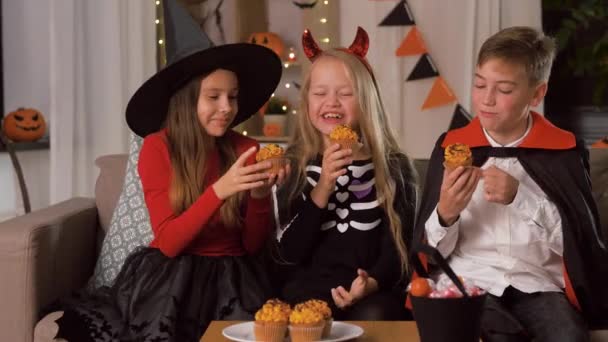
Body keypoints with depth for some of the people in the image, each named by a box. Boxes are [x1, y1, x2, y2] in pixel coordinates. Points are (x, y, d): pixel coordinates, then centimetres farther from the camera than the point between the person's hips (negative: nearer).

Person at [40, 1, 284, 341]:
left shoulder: (246, 150, 1)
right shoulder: (158, 148, -5)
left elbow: (254, 246, 4)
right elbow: (168, 242, -13)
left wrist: (259, 195, -14)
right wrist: (220, 190, -25)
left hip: (229, 277, 2)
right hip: (169, 276, -1)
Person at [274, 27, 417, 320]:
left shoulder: (394, 166, 6)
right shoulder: (292, 165, 7)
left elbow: (397, 245, 1)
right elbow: (289, 253, -2)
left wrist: (371, 284, -20)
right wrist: (322, 190, -14)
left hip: (373, 294, 0)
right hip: (308, 290, 0)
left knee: (374, 316, -32)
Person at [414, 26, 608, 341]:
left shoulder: (563, 151, 5)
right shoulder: (452, 147, 6)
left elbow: (581, 243, -1)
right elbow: (432, 252, 7)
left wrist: (521, 198, -13)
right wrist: (445, 214, -15)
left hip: (539, 287, 1)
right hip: (470, 284, 0)